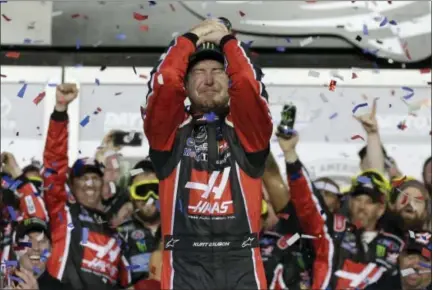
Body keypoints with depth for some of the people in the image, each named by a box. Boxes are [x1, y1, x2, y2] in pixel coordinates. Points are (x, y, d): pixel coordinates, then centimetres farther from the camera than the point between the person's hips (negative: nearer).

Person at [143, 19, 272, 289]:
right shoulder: (171, 131, 13)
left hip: (241, 260, 1)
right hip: (186, 261, -1)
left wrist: (227, 40, 12)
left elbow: (248, 82, -2)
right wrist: (191, 38, 12)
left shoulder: (246, 130, 14)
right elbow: (165, 81, -2)